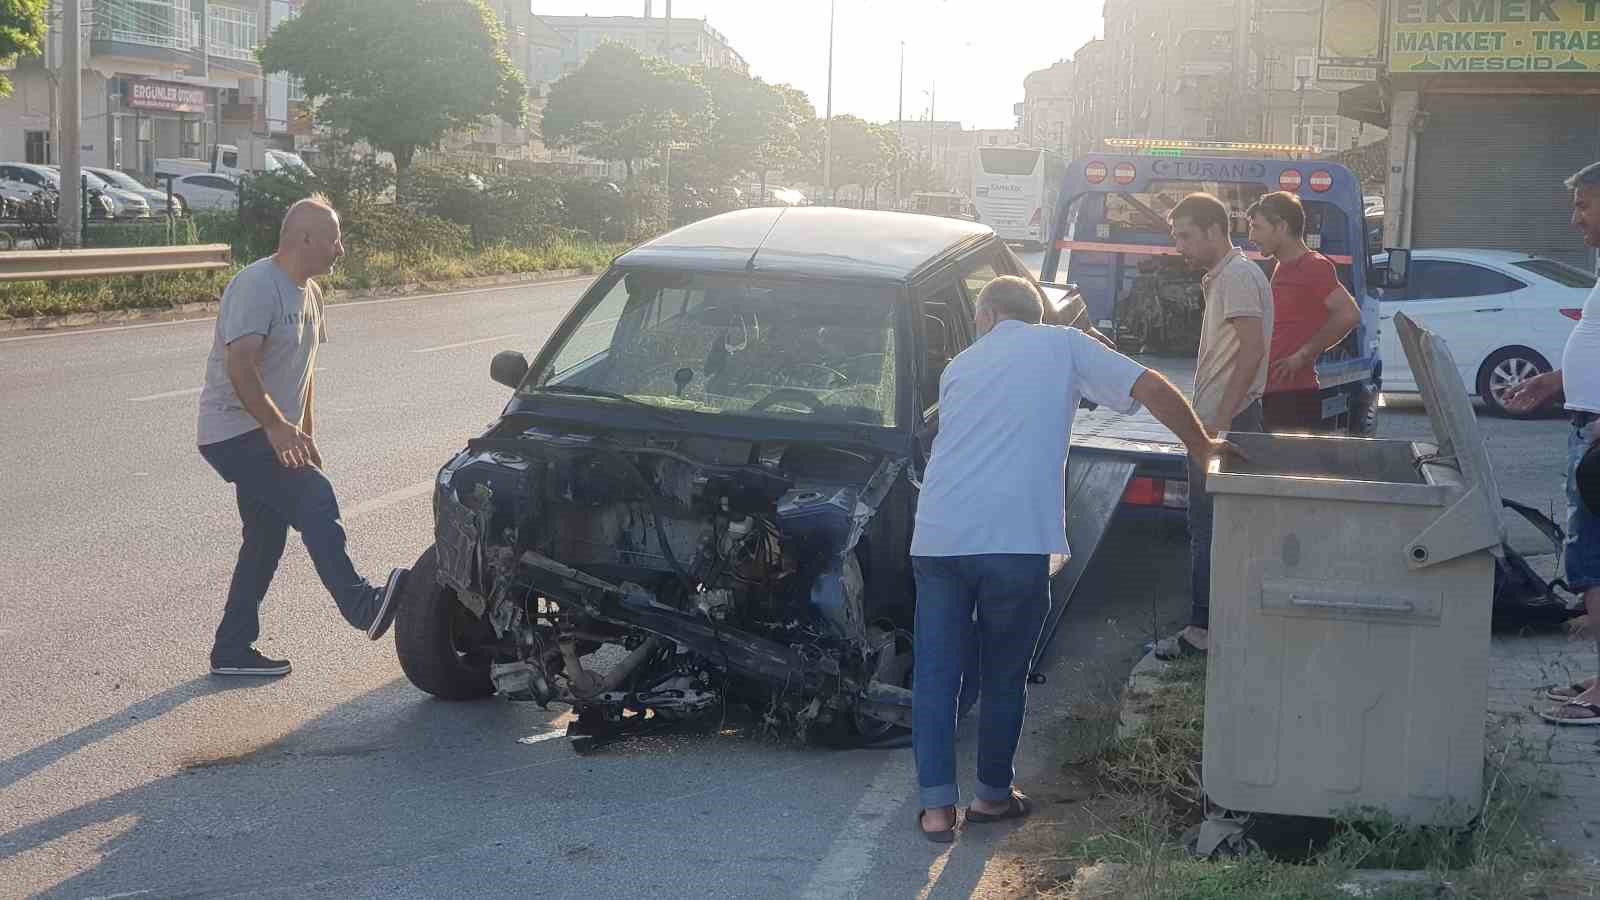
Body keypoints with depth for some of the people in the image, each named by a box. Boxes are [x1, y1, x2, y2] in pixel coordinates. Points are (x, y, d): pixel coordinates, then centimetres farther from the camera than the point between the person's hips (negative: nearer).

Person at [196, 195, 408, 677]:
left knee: (266, 539, 10)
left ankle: (233, 650, 18)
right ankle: (362, 606, -28)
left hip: (270, 436, 10)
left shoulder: (308, 294, 14)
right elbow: (239, 365, -27)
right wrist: (278, 427, -30)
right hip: (234, 433, -10)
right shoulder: (257, 285, -17)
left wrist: (306, 435, 21)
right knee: (314, 498, -24)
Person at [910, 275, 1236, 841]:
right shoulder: (1063, 345, 12)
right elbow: (1152, 389, 6)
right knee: (1004, 675, 15)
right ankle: (993, 795, 27)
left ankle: (937, 806, 9)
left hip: (938, 535, 3)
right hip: (1017, 540, -3)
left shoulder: (961, 365, 23)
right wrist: (1202, 446, 17)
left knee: (936, 673, 12)